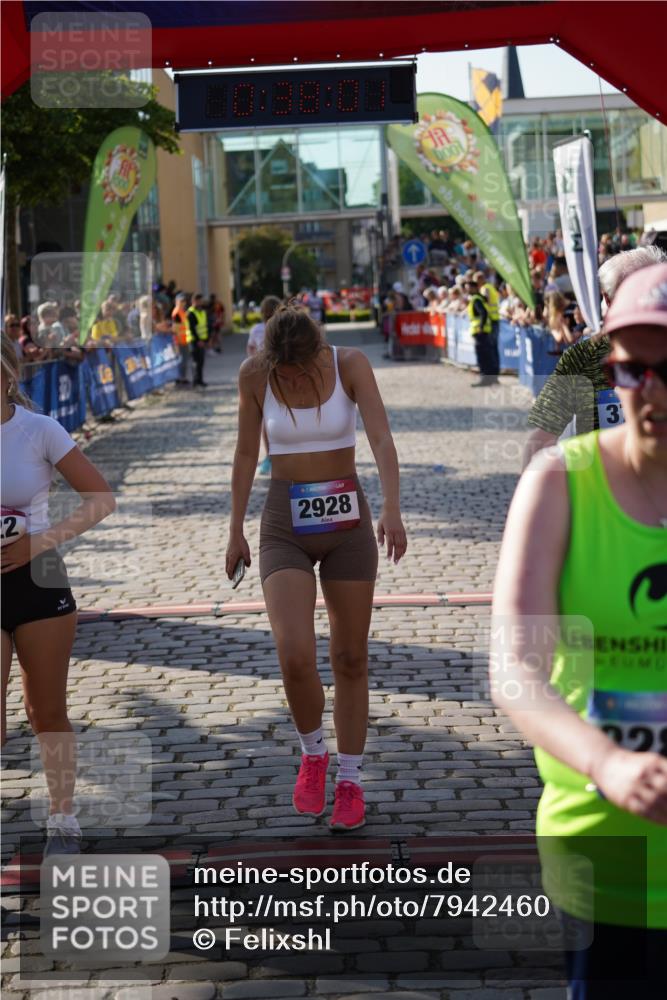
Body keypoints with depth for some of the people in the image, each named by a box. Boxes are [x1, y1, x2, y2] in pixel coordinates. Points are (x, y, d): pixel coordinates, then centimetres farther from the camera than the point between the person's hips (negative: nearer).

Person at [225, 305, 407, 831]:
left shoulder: (350, 364, -10)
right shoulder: (255, 374, -6)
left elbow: (382, 438, -20)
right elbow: (246, 453, 5)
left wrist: (392, 508, -35)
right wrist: (236, 530, 10)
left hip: (346, 521, 0)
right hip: (285, 525, 0)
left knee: (351, 659, 7)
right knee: (295, 655, -18)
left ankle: (350, 781, 22)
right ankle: (313, 753, 11)